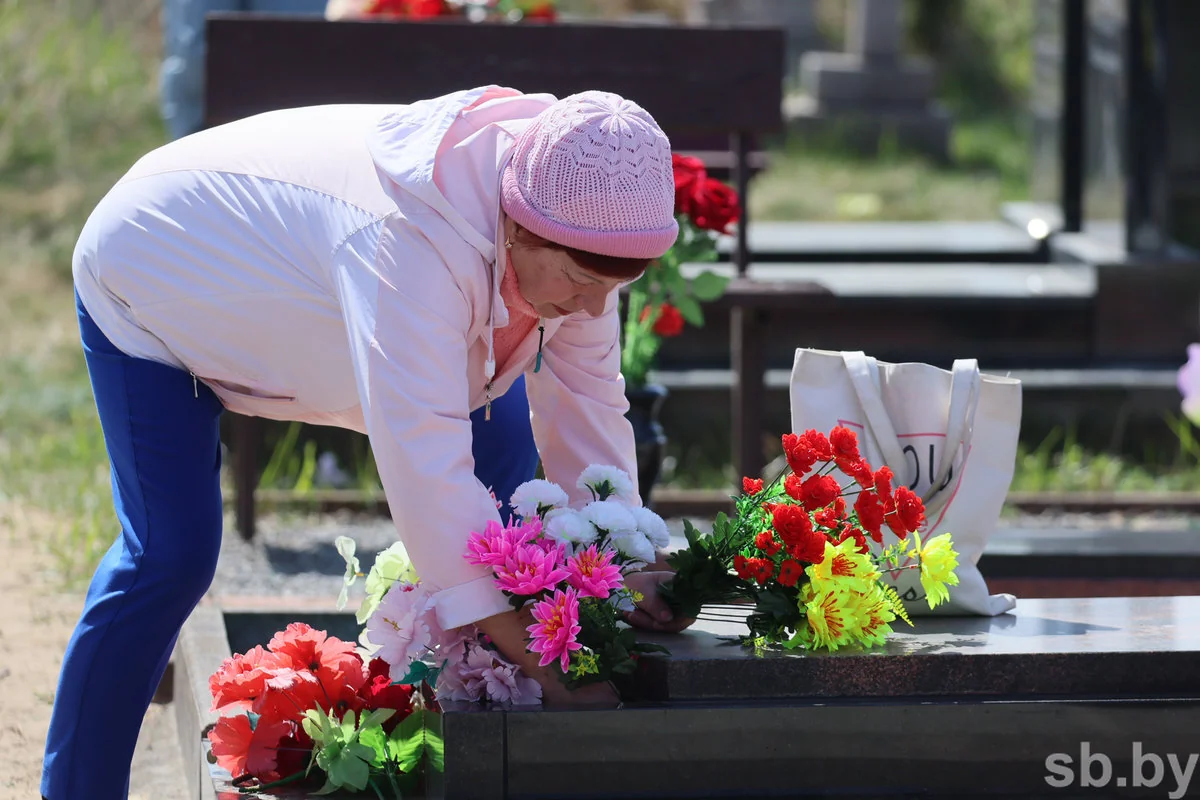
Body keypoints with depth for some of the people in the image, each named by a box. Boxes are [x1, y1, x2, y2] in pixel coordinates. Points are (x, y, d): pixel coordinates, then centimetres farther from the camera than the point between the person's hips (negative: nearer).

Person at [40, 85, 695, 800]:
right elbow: (425, 464, -52)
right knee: (172, 557, -18)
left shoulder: (573, 235, -22)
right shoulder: (413, 240, -47)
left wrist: (624, 564, -27)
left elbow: (586, 405, -12)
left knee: (498, 439, 0)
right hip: (150, 282, -8)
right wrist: (545, 667, -53)